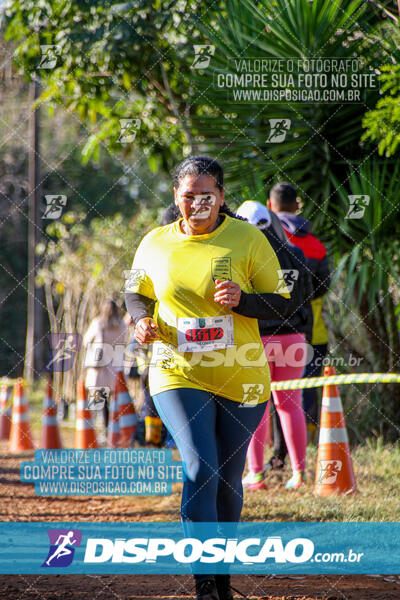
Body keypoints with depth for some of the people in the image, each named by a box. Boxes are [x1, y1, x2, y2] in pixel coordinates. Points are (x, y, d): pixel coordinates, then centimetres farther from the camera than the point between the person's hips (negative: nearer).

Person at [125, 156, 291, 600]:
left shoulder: (247, 239, -3)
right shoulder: (154, 244, 2)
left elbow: (282, 301, 0)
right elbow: (137, 293, 18)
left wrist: (241, 301, -19)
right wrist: (142, 321, -4)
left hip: (241, 379, 1)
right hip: (178, 376, -1)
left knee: (227, 479, 11)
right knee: (200, 470, -18)